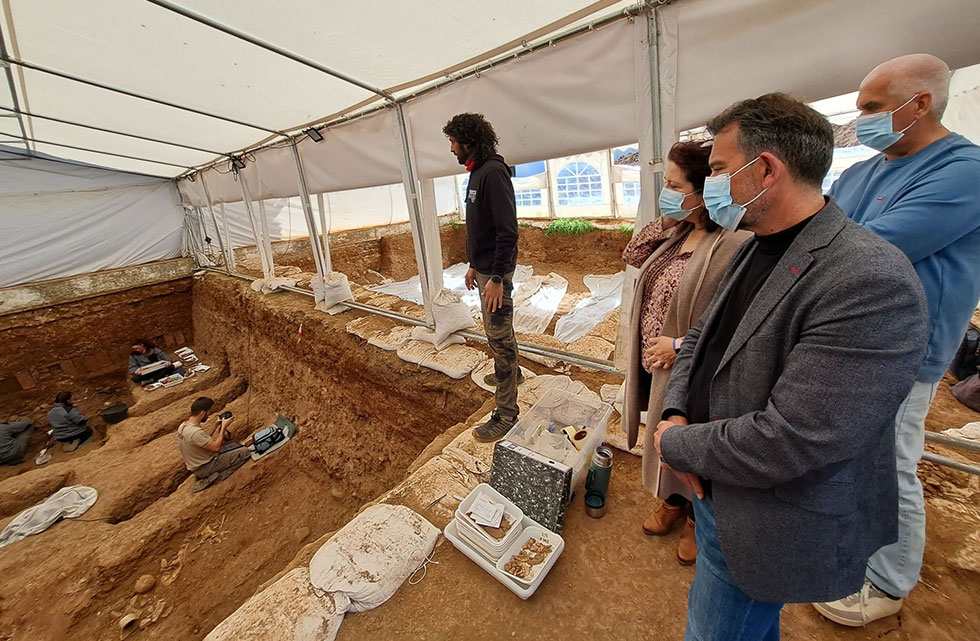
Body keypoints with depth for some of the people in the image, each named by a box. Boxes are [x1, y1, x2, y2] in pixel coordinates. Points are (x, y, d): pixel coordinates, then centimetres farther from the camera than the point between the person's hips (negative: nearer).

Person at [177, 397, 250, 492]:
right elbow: (216, 447, -26)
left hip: (195, 465, 9)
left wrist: (217, 426, 1)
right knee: (245, 452, -15)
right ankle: (214, 478, -12)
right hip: (203, 468, -9)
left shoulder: (183, 425, -1)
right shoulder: (195, 432, -32)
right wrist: (223, 427, -19)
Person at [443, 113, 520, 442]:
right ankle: (509, 373, 46)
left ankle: (506, 415, 7)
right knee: (498, 330, 23)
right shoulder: (477, 172, 15)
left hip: (496, 272, -10)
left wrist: (497, 278, -25)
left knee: (499, 337, -5)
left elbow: (508, 231, -23)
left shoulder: (493, 172, -16)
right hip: (484, 269, 10)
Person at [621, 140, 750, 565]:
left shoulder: (734, 244, -23)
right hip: (654, 366, 8)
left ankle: (698, 521, 45)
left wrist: (681, 346, -23)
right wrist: (665, 219, 0)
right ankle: (674, 502, 52)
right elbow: (633, 257, 11)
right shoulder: (678, 232, 4)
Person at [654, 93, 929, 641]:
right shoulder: (755, 249, 2)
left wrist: (675, 445, -16)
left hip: (766, 527, -7)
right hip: (711, 488, 7)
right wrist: (676, 414, -8)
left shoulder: (872, 282, -27)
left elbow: (789, 441, -30)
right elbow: (701, 338, 8)